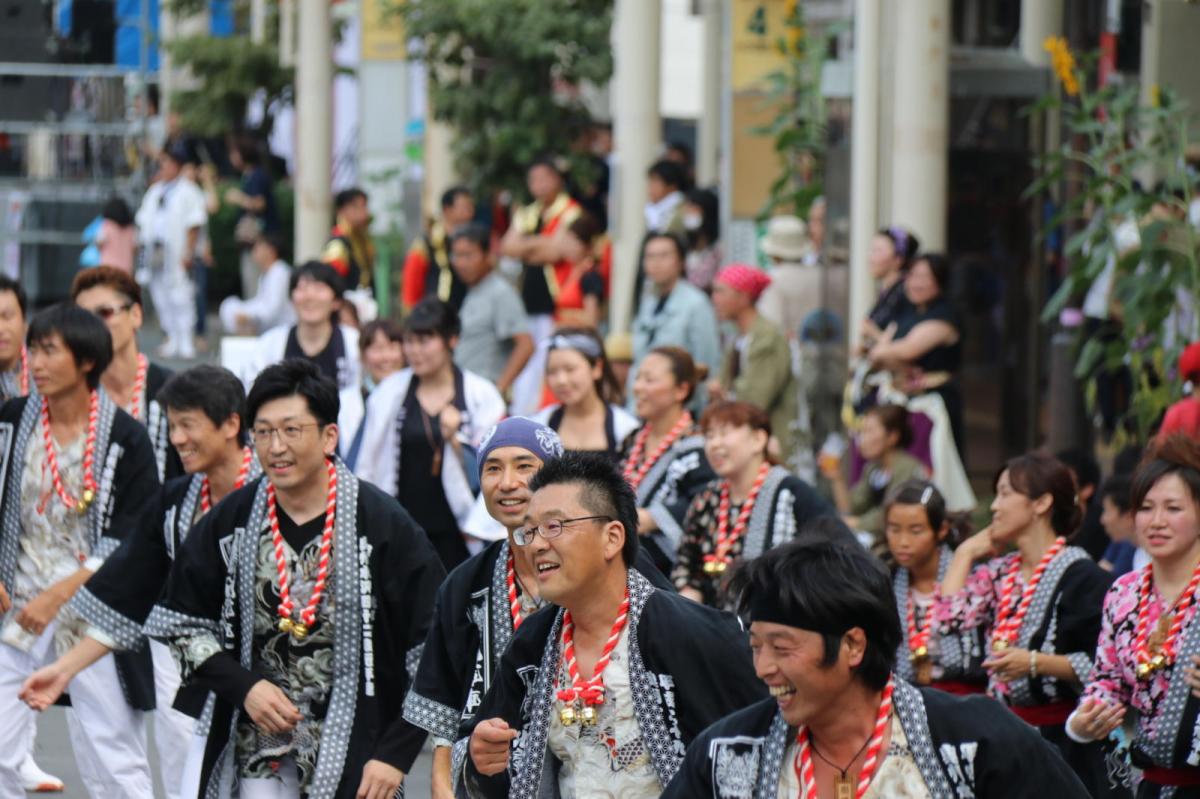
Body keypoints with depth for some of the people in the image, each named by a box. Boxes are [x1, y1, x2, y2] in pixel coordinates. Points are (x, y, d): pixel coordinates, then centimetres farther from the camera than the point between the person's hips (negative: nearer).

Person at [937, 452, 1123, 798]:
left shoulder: (1081, 575, -9)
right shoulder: (999, 572, 13)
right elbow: (949, 618, -1)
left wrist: (1035, 663, -24)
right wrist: (965, 553, 8)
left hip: (1063, 741, -7)